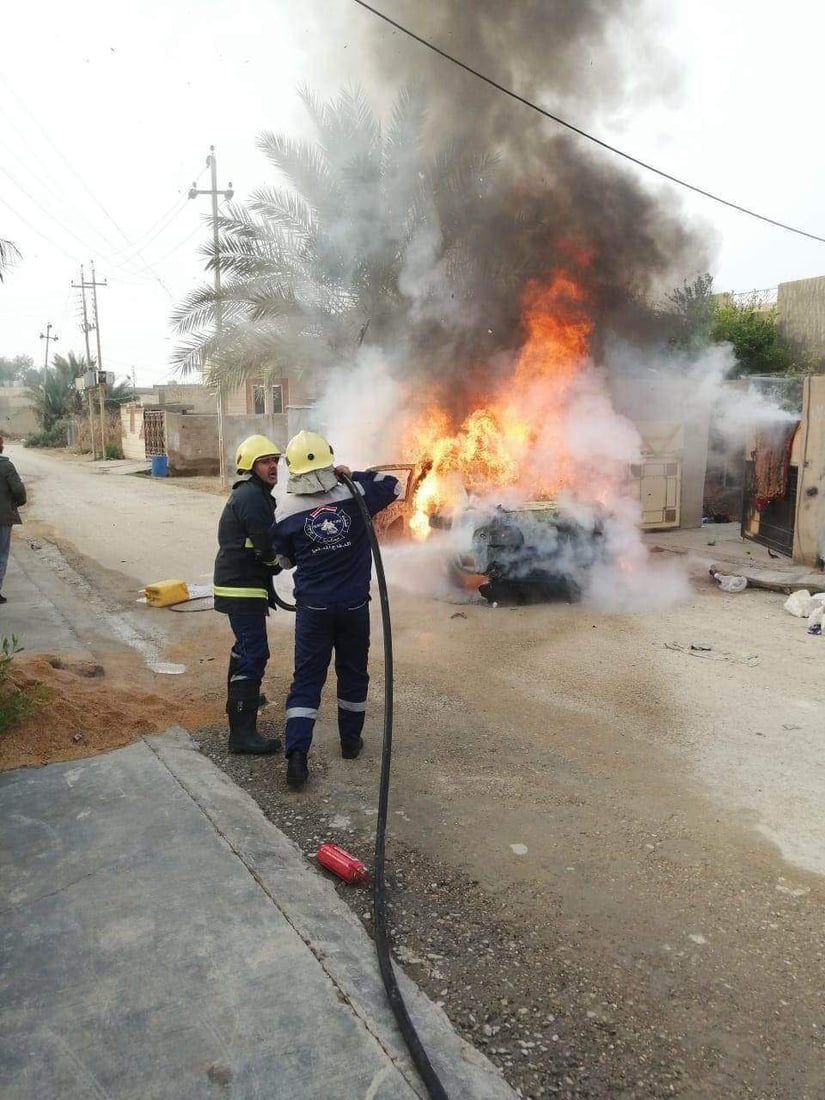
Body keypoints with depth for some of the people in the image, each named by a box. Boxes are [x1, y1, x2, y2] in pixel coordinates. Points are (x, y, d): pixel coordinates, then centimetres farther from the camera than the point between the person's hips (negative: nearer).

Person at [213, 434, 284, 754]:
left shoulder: (247, 493, 17)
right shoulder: (253, 496, -17)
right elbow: (269, 548, -22)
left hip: (238, 584, 11)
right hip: (243, 588, -11)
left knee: (247, 644, 28)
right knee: (254, 654, -13)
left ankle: (239, 697, 49)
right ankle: (242, 732, -13)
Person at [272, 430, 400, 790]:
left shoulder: (286, 510, -8)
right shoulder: (355, 496, -9)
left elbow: (285, 560, 5)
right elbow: (393, 485, 10)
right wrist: (355, 476, 9)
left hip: (313, 607, 0)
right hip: (353, 604, 1)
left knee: (307, 678, 6)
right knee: (353, 672, 18)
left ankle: (296, 754, -5)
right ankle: (350, 740, 31)